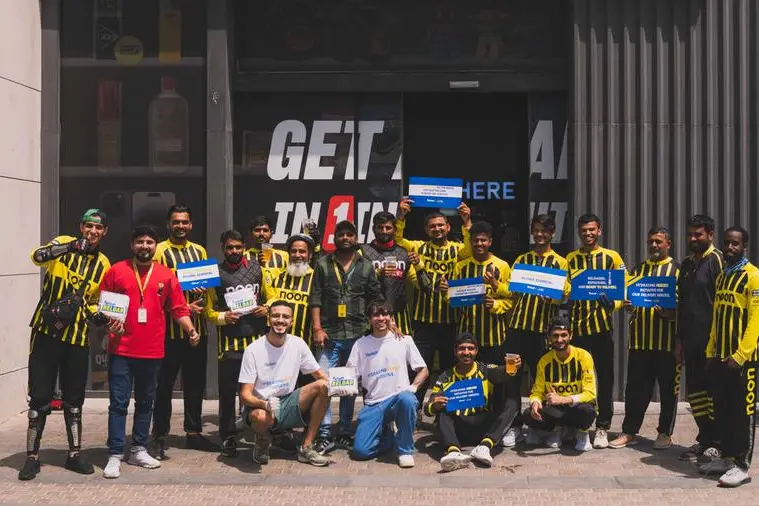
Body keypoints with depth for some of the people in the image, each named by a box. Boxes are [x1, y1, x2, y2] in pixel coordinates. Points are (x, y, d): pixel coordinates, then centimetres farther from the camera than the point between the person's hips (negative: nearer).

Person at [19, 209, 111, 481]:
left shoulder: (103, 264, 8)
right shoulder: (63, 244, -2)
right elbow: (38, 256, -24)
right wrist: (71, 246, -40)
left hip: (78, 337, 3)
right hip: (46, 333, -3)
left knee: (74, 399, 12)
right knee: (40, 396, 1)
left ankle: (75, 454, 23)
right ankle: (32, 456, 12)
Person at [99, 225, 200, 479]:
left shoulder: (167, 275, 5)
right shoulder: (116, 271, 1)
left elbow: (179, 309, 4)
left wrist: (190, 330, -11)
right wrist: (109, 322, -13)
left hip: (153, 351, 2)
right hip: (122, 349, -2)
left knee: (146, 402, 13)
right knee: (119, 403, -1)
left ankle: (139, 450, 24)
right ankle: (115, 455, 4)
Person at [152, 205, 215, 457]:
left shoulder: (199, 251, 13)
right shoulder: (159, 251, -4)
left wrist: (202, 291, -5)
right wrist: (183, 307, -17)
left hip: (197, 325, 5)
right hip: (170, 327, -5)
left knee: (195, 383, 12)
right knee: (165, 384, 0)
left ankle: (193, 433, 22)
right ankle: (160, 437, 8)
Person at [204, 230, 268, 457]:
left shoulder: (256, 268, 9)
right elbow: (209, 309, 2)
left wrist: (266, 309, -6)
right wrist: (223, 317, -16)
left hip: (258, 339, 1)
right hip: (229, 342, -1)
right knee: (228, 391, 3)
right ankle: (228, 438, 13)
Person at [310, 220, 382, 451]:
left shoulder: (366, 266, 10)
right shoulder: (323, 265, 7)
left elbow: (377, 300, 10)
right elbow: (315, 299, 3)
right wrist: (317, 328, -6)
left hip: (357, 335, 2)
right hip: (330, 335, -2)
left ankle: (344, 433, 18)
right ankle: (325, 434, -2)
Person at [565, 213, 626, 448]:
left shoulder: (612, 257, 4)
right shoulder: (570, 259, 10)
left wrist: (613, 303, -16)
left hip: (602, 325, -2)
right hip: (577, 325, 2)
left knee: (605, 377, 2)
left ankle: (602, 427, 10)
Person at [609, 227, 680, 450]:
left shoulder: (677, 270, 4)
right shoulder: (638, 270, 17)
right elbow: (627, 294, 14)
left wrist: (665, 309, -22)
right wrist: (627, 304, -9)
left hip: (667, 340, -3)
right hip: (639, 338, 3)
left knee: (668, 387, 5)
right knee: (636, 386, 6)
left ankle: (665, 433, 16)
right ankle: (629, 431, 14)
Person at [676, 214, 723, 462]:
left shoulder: (717, 260, -7)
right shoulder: (686, 263, 15)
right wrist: (679, 339, 16)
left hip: (710, 339, -7)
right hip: (690, 339, 7)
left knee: (713, 391, -1)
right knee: (695, 391, 10)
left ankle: (716, 442, 8)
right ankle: (704, 439, 20)